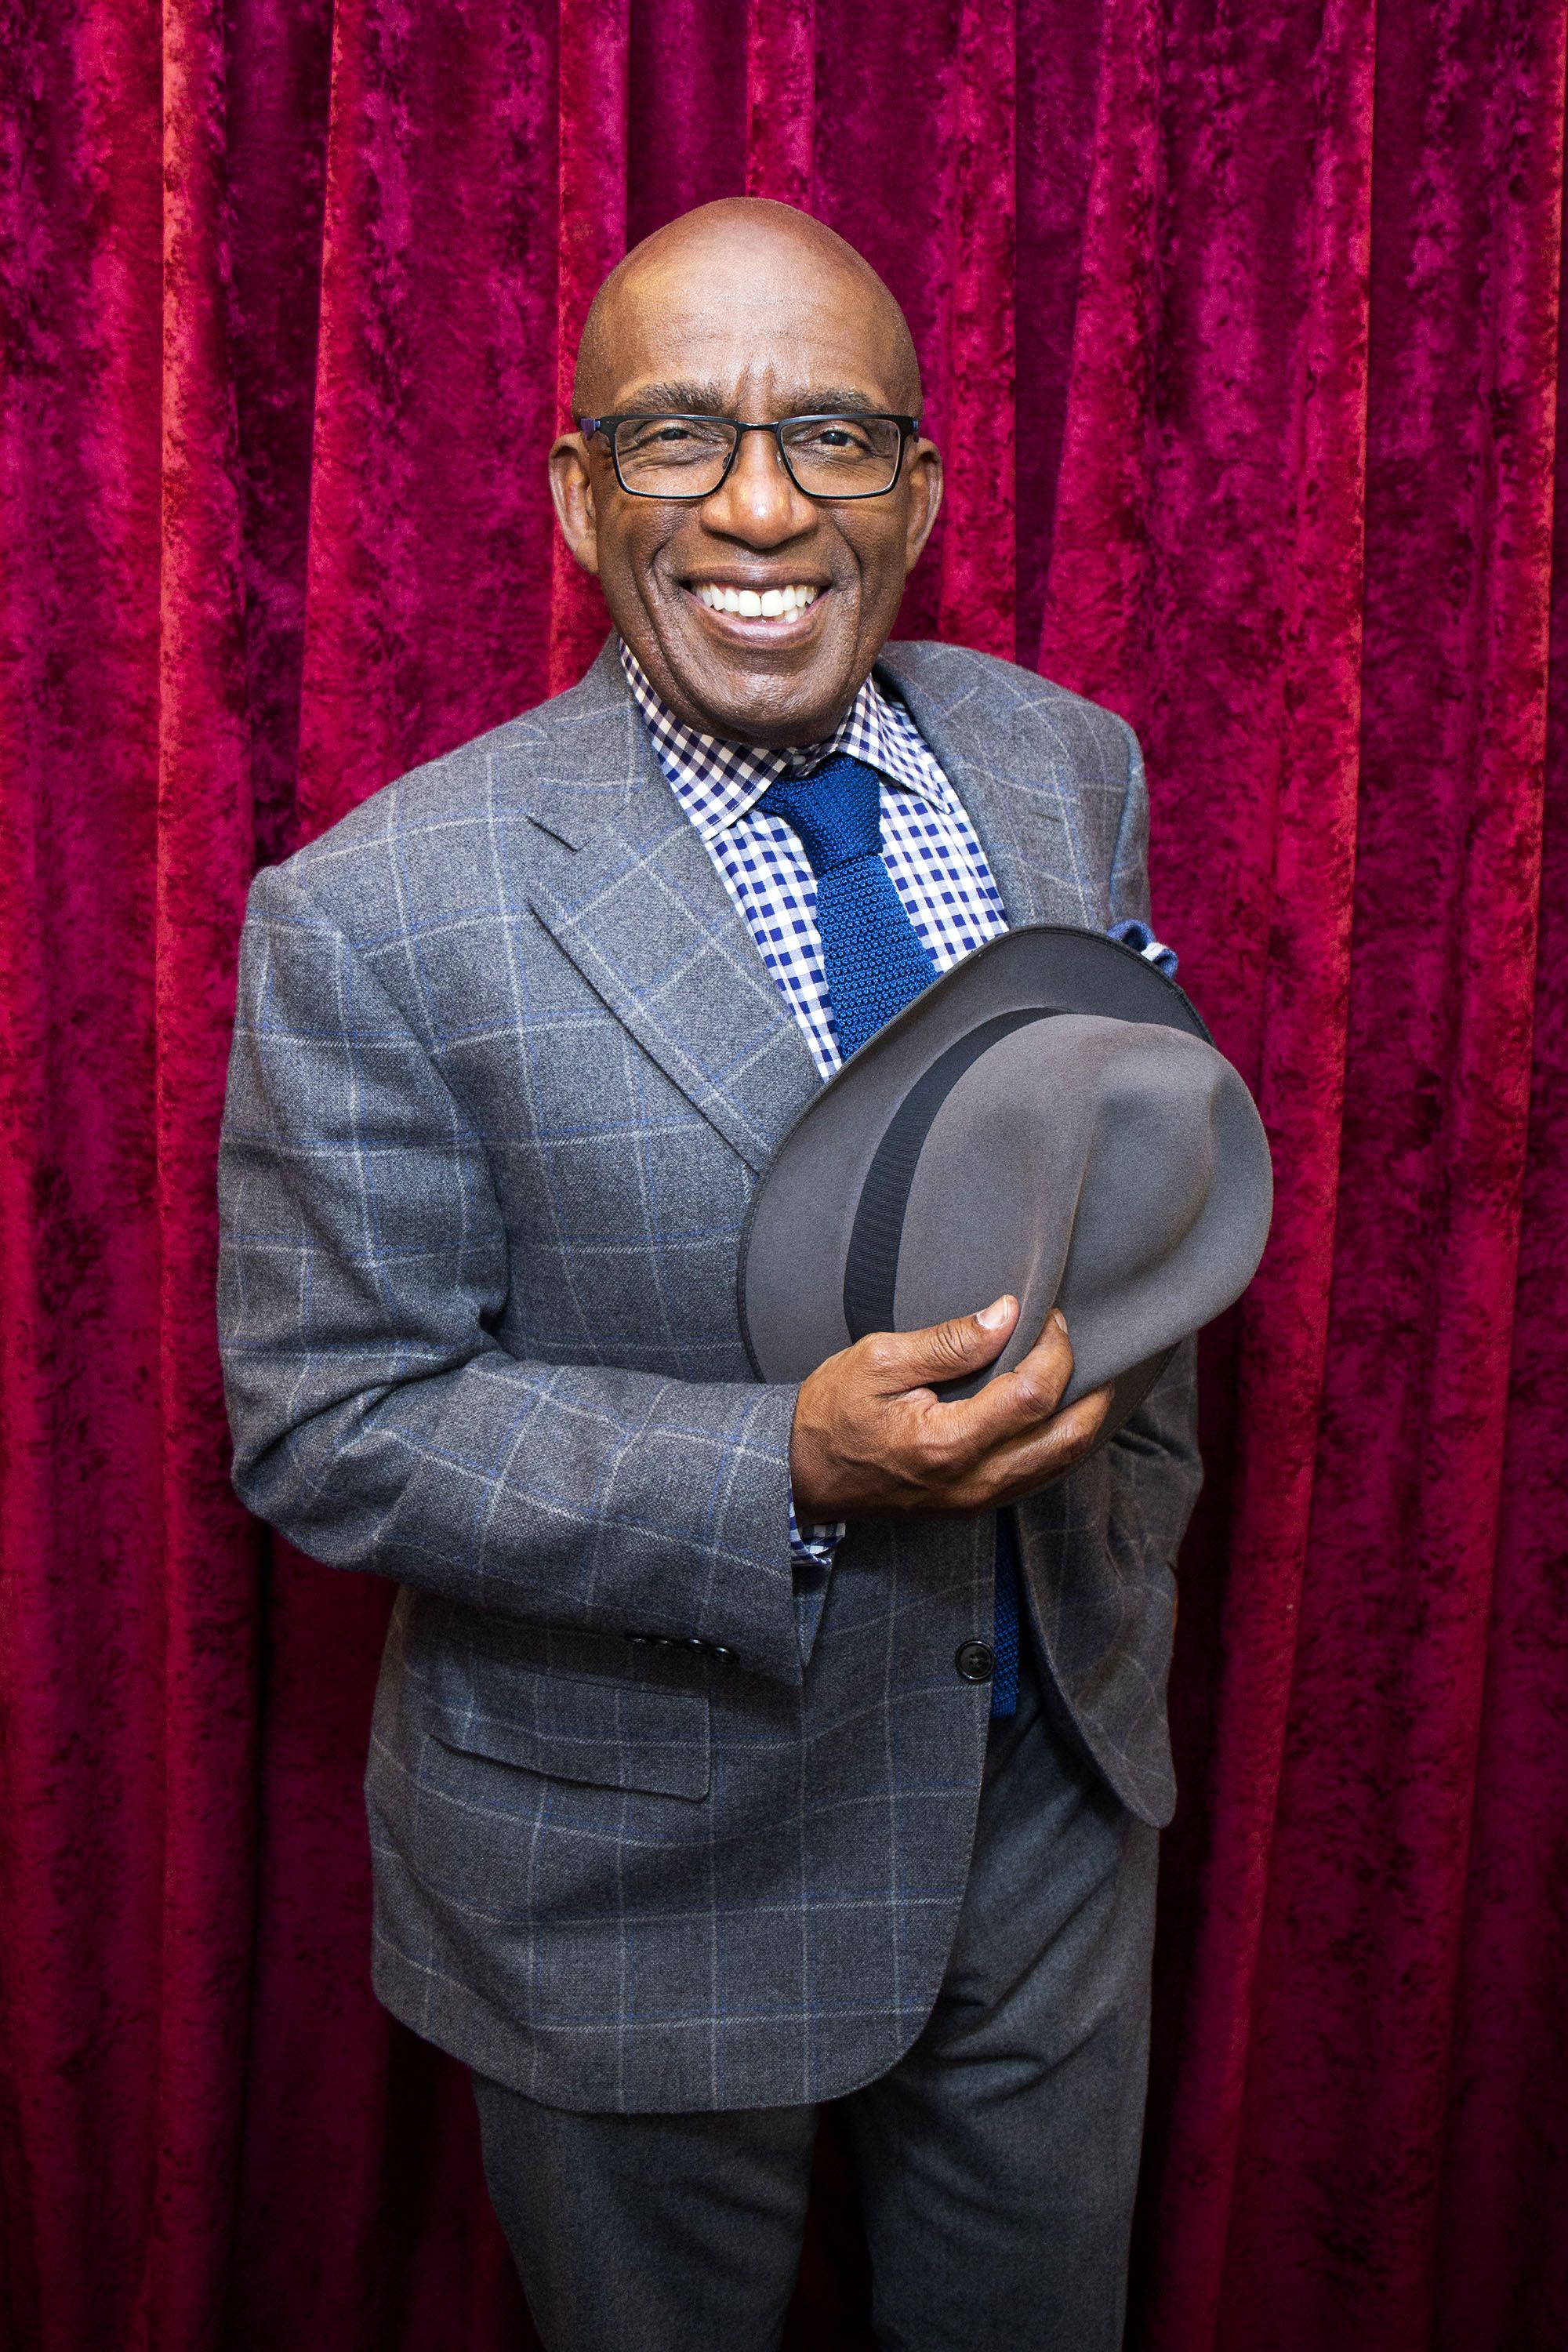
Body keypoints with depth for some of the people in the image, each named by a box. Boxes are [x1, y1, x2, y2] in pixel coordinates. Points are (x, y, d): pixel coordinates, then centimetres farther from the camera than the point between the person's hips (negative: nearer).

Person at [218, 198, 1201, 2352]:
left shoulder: (1071, 768, -4)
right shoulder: (380, 914, -21)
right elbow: (325, 1427, -18)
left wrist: (1132, 1538, 10)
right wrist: (791, 1475, -30)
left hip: (1060, 1786, 5)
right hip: (649, 1867, -4)